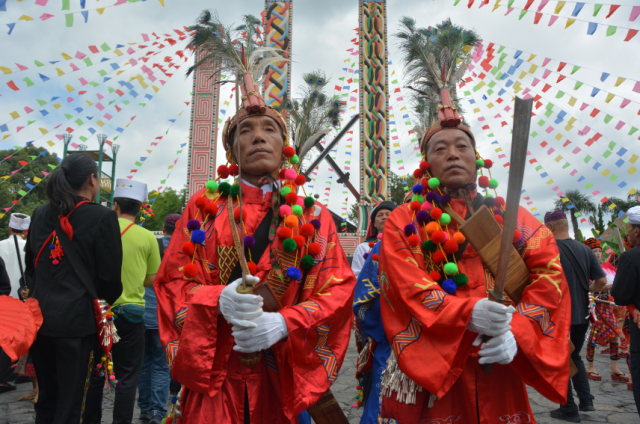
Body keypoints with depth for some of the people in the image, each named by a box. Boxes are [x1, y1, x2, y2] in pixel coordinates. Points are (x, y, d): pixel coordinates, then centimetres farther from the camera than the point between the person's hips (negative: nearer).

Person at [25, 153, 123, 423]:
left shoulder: (40, 214, 7)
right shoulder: (102, 217, -11)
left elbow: (30, 264, 15)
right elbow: (110, 274, -10)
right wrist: (107, 300, 10)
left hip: (39, 316, 6)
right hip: (76, 318, -6)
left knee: (46, 396, 19)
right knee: (69, 401, 5)